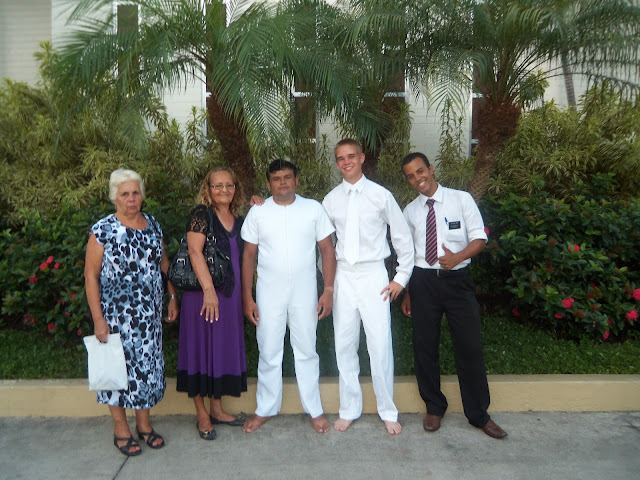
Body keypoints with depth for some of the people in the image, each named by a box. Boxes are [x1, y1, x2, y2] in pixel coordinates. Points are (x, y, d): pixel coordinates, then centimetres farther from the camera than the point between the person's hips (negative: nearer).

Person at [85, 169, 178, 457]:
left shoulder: (153, 226, 5)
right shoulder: (103, 230, -9)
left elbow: (164, 263, 14)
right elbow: (90, 275, -9)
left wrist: (172, 297, 10)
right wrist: (98, 319, -13)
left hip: (149, 313, 4)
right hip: (116, 314, -4)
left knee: (147, 363, 12)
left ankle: (144, 424, 29)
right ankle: (121, 430, 25)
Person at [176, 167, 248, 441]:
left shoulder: (238, 220, 12)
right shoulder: (201, 214, -7)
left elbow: (244, 256, 14)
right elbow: (195, 251, -16)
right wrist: (209, 290, -24)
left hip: (230, 295, 7)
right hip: (203, 293, -6)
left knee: (225, 349, 13)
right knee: (202, 348, 3)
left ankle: (217, 408, 28)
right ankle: (202, 414, 17)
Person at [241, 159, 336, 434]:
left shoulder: (313, 208, -1)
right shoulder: (257, 212, 1)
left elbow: (327, 250, 1)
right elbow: (249, 256, 3)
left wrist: (328, 290, -5)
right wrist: (247, 298, 0)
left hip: (304, 294, 0)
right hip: (268, 295, 1)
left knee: (306, 352, 11)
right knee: (268, 354, 11)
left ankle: (314, 410, 26)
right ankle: (265, 410, 28)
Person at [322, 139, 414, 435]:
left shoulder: (381, 195, -2)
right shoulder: (331, 200, 6)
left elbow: (403, 238, 3)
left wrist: (402, 277, 1)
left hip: (373, 276, -3)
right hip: (343, 277, 3)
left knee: (380, 346, -1)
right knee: (344, 346, 9)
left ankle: (388, 412, 18)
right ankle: (349, 409, 25)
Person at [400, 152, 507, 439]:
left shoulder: (461, 199, 0)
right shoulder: (410, 211, 7)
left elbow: (480, 238, 0)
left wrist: (458, 257, -20)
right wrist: (406, 292, 13)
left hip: (457, 279, -2)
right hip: (422, 281, 2)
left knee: (469, 347, 2)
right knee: (424, 347, 9)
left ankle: (479, 415, 21)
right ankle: (434, 408, 30)